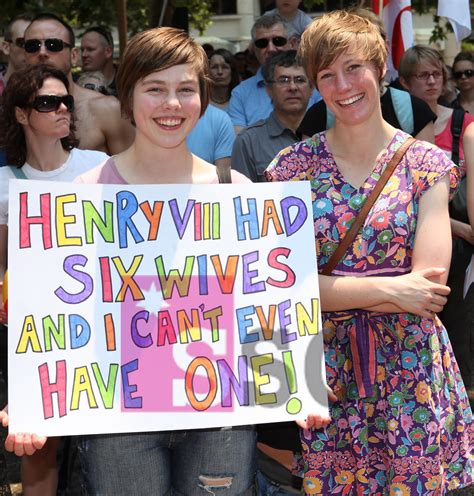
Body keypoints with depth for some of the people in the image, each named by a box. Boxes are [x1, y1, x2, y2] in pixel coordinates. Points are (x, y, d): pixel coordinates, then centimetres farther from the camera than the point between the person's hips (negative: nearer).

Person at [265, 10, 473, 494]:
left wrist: (333, 292, -11)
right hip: (326, 370, 0)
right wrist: (388, 289, -14)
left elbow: (430, 285, -9)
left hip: (409, 367, 0)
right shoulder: (294, 167, 0)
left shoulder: (425, 164, 0)